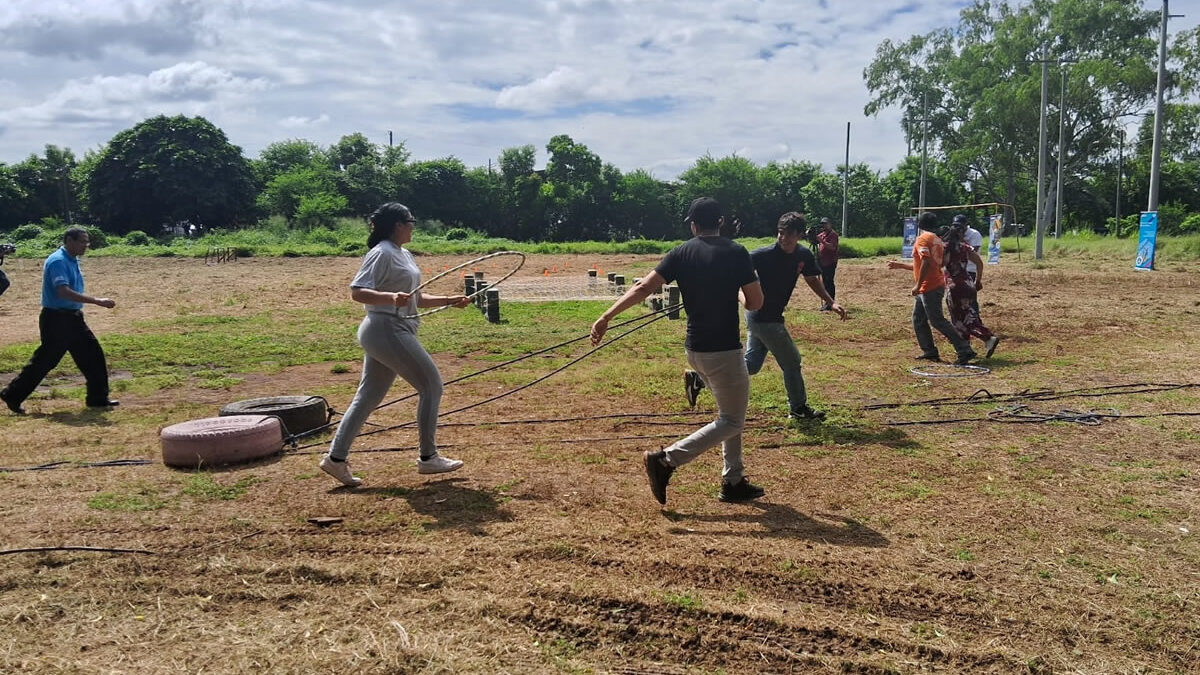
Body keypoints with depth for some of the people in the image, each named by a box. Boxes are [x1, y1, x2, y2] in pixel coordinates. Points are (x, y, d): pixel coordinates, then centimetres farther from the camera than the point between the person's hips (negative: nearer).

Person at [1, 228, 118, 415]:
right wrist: (97, 301, -34)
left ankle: (98, 398, 12)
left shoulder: (72, 260, 11)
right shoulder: (58, 261, -18)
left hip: (73, 318, 9)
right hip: (56, 320, -9)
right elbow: (63, 291, -30)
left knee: (93, 354, 6)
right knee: (44, 361, -2)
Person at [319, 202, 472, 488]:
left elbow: (416, 298, 23)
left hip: (394, 332, 10)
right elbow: (357, 291, -20)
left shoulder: (404, 255, 16)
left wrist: (449, 300, 16)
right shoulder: (382, 253, -13)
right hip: (387, 330, -10)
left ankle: (336, 458, 14)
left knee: (368, 397, 10)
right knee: (431, 385, -3)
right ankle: (428, 458, 6)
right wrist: (391, 298, -35)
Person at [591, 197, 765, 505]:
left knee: (731, 411, 22)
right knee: (731, 421, 5)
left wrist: (606, 316, -11)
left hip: (695, 348, 6)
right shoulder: (736, 253, -9)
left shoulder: (680, 253, 1)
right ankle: (666, 460, -6)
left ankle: (733, 482, 24)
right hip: (723, 350, -6)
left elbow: (643, 287, -9)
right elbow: (755, 303, -7)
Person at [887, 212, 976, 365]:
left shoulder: (922, 239, -11)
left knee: (938, 321, -9)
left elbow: (926, 262, -25)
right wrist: (900, 265, 33)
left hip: (929, 288, -10)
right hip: (936, 285, 10)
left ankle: (964, 351, -11)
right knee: (918, 320, 16)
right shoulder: (936, 239, 18)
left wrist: (918, 285, -25)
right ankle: (929, 351, 18)